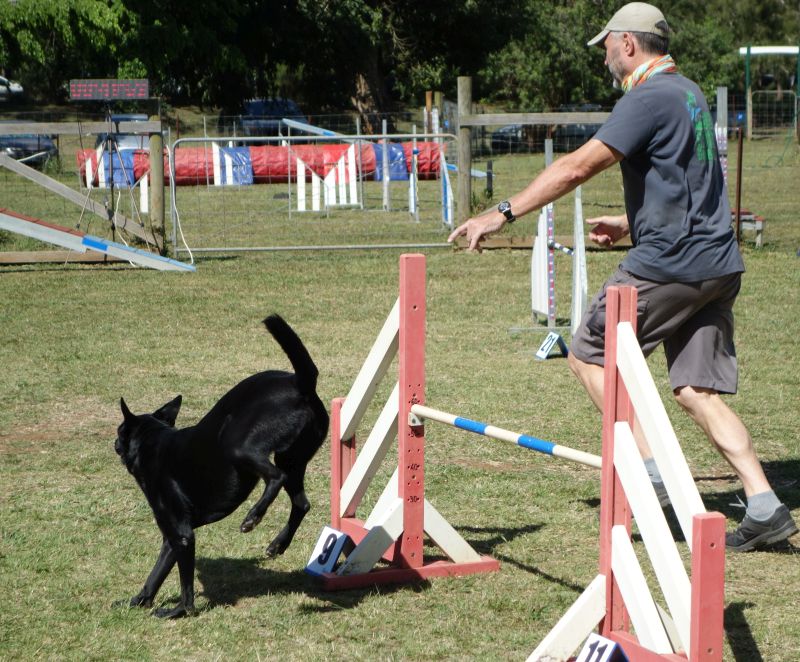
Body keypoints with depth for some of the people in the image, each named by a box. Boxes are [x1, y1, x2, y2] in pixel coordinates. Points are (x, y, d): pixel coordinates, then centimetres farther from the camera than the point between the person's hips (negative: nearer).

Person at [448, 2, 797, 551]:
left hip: (670, 264, -9)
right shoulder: (689, 93, 18)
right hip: (717, 263, 9)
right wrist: (632, 226, 27)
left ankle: (652, 473, -2)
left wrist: (502, 215, -20)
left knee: (589, 354, 5)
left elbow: (577, 167, -20)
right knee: (698, 392, 8)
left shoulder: (649, 98, -12)